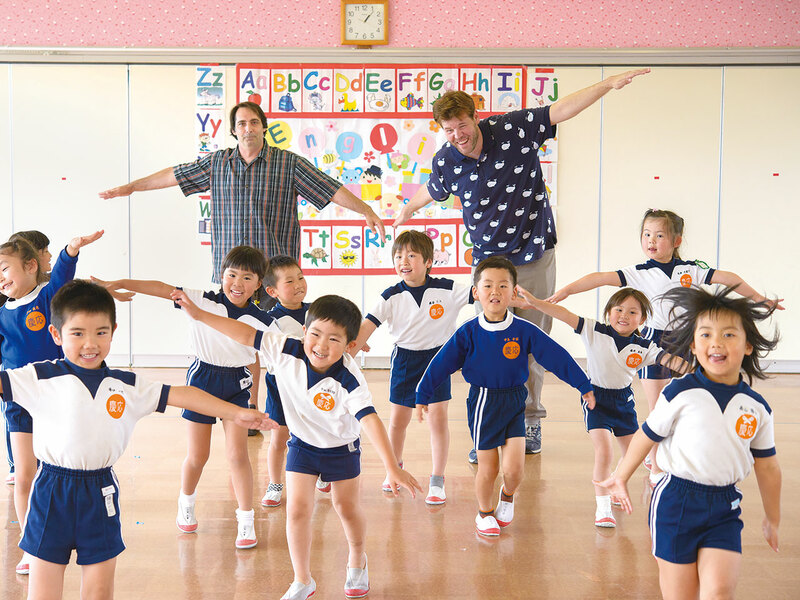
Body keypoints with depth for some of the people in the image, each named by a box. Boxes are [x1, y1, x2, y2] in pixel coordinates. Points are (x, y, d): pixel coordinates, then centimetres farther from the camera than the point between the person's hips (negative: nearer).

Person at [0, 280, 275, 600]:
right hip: (52, 493, -2)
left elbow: (181, 395, 4)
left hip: (101, 495, 2)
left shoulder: (127, 386, 3)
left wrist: (237, 413, 3)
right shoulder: (40, 378, -5)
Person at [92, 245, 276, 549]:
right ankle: (186, 504, 38)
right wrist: (117, 283, -23)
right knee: (197, 456, 8)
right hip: (202, 379, 0)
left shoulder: (261, 322, -5)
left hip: (237, 385, 0)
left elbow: (254, 361, 7)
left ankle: (246, 520, 9)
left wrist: (253, 399, 14)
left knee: (237, 454, -6)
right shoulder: (202, 301, -11)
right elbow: (161, 288, -15)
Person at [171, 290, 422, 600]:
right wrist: (199, 314, -16)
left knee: (347, 508, 14)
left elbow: (370, 419, -39)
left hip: (341, 447, -2)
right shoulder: (286, 352, -25)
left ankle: (357, 560, 46)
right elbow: (247, 335, -18)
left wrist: (392, 467, -45)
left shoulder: (348, 380, -35)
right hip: (302, 444, 2)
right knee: (297, 508, -4)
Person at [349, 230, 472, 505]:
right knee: (398, 420, 9)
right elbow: (366, 327, -12)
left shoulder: (447, 290, -13)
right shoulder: (391, 296, -10)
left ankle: (437, 481, 6)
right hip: (404, 359, 1)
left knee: (438, 417, -5)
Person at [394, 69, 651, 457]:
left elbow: (562, 109, -10)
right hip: (488, 260, 1)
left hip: (534, 254, -1)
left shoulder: (514, 129, -12)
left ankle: (530, 420, 21)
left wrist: (609, 84, -18)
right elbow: (431, 191, 17)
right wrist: (406, 210, 36)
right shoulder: (445, 162, -5)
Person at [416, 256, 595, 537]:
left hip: (514, 403, 1)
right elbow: (441, 364, -1)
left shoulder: (524, 330, -7)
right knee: (488, 468, 5)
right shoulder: (468, 333, -8)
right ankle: (485, 512, 32)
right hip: (483, 402, -1)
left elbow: (557, 357, -3)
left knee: (514, 468, -6)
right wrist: (422, 396, 1)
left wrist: (584, 386, -1)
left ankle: (507, 496, 29)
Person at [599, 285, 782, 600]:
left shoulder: (758, 408, 1)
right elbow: (647, 436, 3)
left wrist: (772, 519, 21)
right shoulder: (680, 394, -9)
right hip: (676, 502, -2)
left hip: (724, 508, 2)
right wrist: (621, 477, 14)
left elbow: (767, 467, 12)